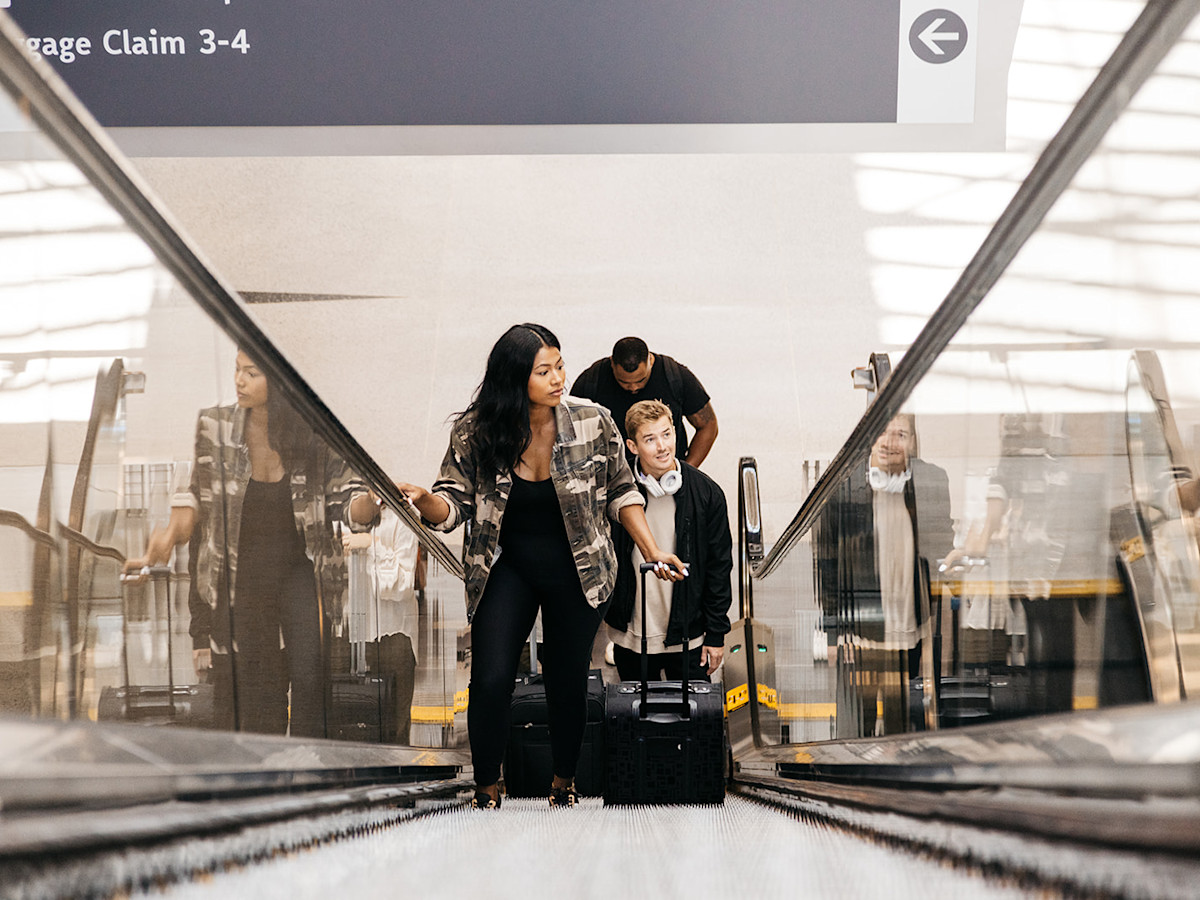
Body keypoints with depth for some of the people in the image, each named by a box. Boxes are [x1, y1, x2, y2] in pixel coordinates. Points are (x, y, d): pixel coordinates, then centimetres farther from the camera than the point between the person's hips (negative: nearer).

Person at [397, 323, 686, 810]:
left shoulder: (593, 422, -10)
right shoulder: (475, 433, -12)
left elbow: (621, 492, 2)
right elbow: (453, 504, -9)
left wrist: (653, 553, -2)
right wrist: (424, 500, -31)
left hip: (576, 569, 1)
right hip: (506, 566, 0)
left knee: (568, 682, 8)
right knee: (490, 680, -9)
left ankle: (563, 783, 33)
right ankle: (487, 788, 13)